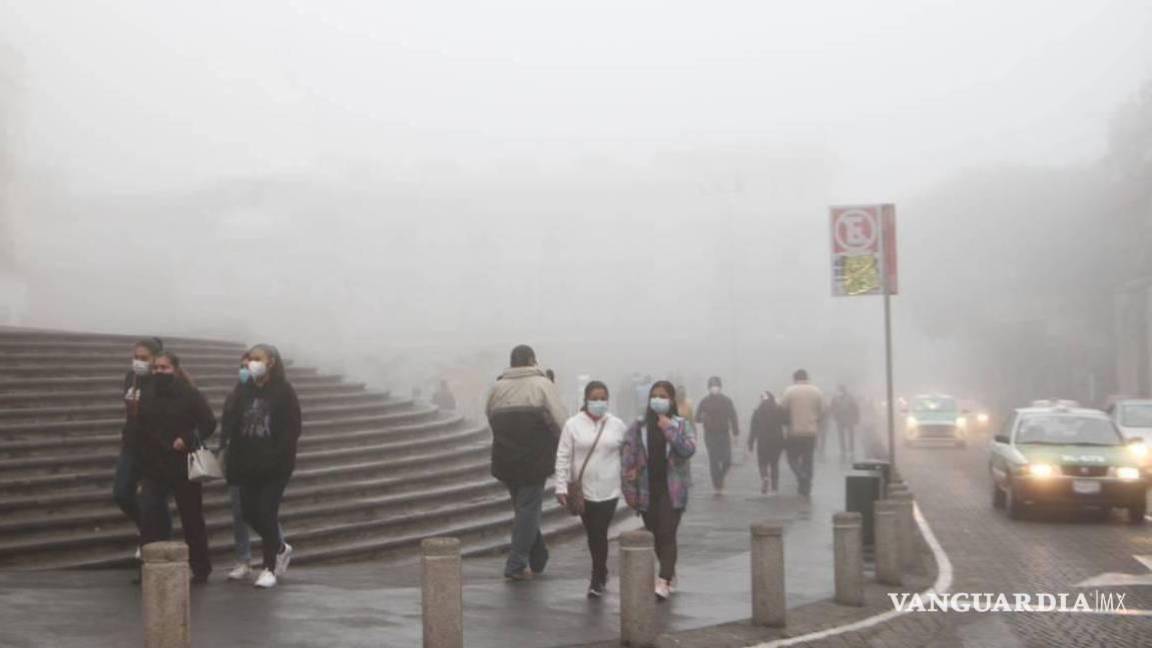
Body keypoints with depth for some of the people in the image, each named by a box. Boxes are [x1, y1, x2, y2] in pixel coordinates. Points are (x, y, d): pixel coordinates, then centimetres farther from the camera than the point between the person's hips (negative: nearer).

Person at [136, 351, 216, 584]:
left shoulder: (190, 395, -8)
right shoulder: (146, 394, 4)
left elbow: (209, 423, -9)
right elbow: (139, 428, 11)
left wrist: (187, 439, -20)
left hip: (184, 466, -3)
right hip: (154, 467, 3)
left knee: (192, 518, 6)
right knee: (149, 516, -5)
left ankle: (201, 569, 17)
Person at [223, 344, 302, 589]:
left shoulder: (284, 392, -6)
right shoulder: (243, 391, 8)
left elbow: (292, 430, -10)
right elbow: (231, 425, 6)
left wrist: (276, 457, -19)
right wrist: (234, 459, -4)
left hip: (275, 467, -5)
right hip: (248, 465, 5)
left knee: (266, 513, -7)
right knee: (249, 512, 6)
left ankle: (270, 568, 7)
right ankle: (280, 548, 31)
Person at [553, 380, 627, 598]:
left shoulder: (618, 426, 2)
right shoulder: (573, 425, -2)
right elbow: (563, 457, -3)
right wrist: (561, 487, -8)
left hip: (608, 490, -1)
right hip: (582, 490, 1)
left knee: (599, 534, -7)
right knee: (592, 534, 11)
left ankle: (597, 581, 1)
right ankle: (601, 572, 32)